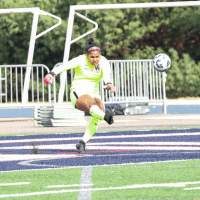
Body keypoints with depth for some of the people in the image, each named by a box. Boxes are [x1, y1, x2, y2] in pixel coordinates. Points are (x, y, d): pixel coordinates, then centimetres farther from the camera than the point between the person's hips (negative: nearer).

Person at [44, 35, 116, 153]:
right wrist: (52, 73, -42)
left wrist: (109, 84, -47)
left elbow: (106, 74, -24)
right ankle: (106, 116, -65)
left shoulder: (104, 62, -4)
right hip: (78, 94, -4)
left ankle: (83, 142, -15)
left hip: (94, 94, 4)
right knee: (91, 103, -35)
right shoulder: (80, 60, -10)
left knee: (98, 113, -23)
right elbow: (65, 66, -23)